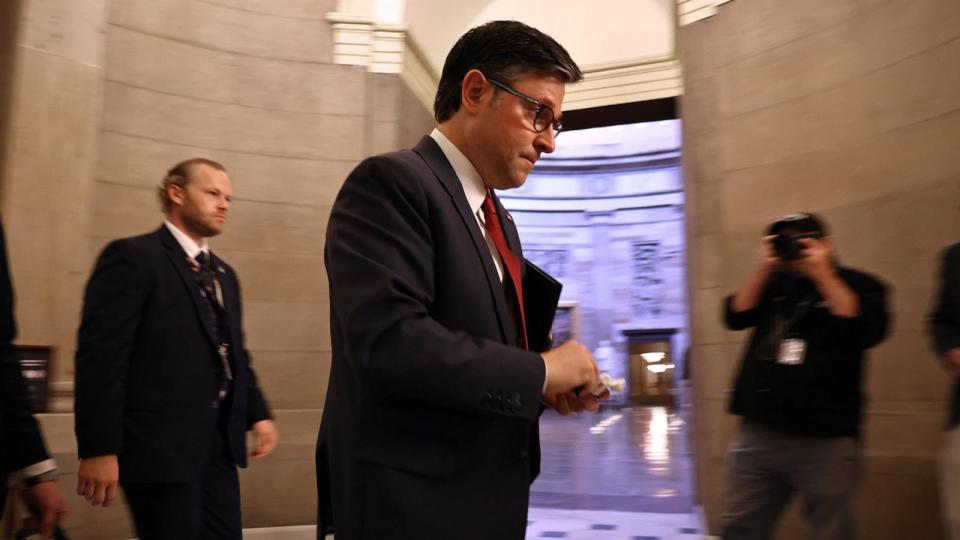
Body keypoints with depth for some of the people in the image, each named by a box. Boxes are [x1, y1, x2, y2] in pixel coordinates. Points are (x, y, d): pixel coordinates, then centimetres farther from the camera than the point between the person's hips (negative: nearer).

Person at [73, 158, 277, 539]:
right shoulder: (132, 257, -7)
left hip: (219, 443, 8)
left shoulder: (223, 274, 18)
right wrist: (99, 449, -19)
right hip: (161, 445, -7)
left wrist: (257, 413, 10)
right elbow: (100, 355, -15)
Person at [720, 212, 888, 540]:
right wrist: (766, 268, -5)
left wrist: (821, 273, -11)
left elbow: (867, 330, -14)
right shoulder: (773, 284, 14)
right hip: (758, 434, 4)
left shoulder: (858, 284, 3)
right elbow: (736, 316, 3)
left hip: (825, 442, -3)